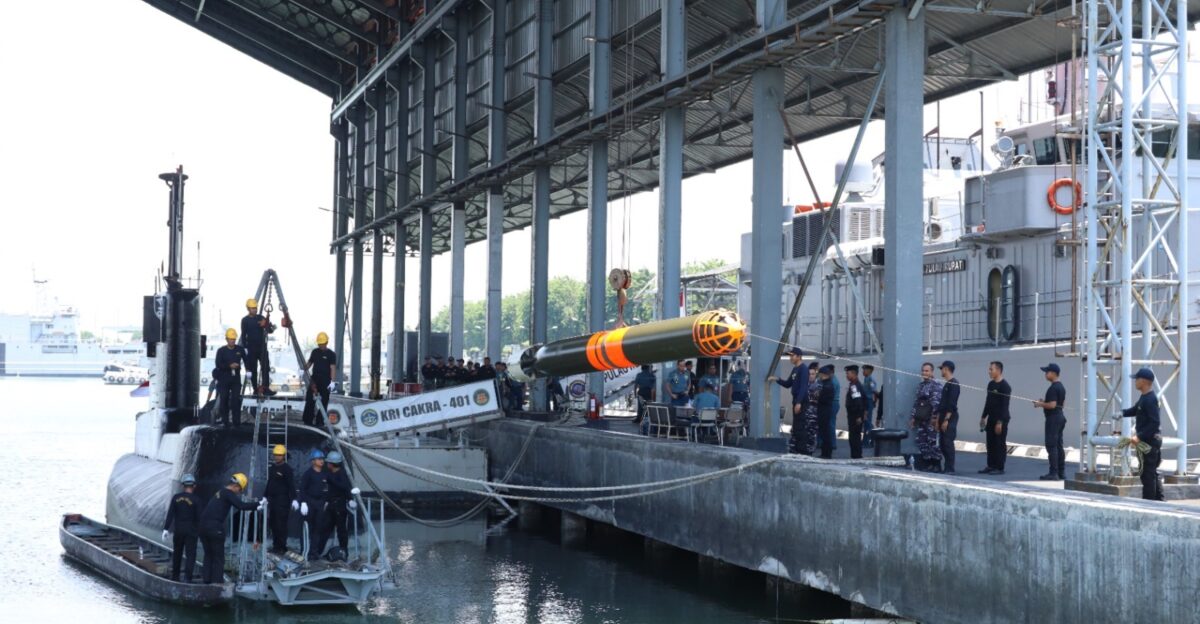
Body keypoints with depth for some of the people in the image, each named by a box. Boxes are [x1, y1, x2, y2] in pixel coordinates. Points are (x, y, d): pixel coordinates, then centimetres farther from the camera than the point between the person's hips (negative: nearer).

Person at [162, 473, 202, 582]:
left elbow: (170, 514, -5)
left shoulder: (176, 498, -2)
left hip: (178, 530, 3)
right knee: (190, 555, -2)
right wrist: (199, 531, 2)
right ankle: (187, 577, -14)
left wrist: (166, 529, -4)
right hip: (191, 531, -3)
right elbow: (199, 517, -9)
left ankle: (175, 576, 24)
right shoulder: (196, 500, -9)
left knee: (177, 553, 17)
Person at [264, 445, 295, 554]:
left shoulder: (287, 469, -8)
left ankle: (282, 547, -6)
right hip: (272, 500, 8)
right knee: (273, 524, 9)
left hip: (282, 501, -8)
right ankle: (275, 546, 15)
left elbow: (291, 486, -14)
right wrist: (265, 497, 28)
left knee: (281, 524, -9)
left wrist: (294, 499, -22)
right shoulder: (272, 468, 16)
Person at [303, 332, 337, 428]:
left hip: (325, 381, -5)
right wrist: (304, 370, 4)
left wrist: (332, 381, -20)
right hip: (314, 379, 5)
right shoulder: (315, 352, 12)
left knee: (323, 402, 1)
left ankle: (320, 421, 5)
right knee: (310, 400, 0)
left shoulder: (331, 354, -5)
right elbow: (309, 363, 21)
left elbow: (333, 368, -11)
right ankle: (308, 420, 4)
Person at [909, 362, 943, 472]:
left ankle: (936, 466, -1)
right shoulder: (920, 386, 17)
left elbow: (936, 402, -15)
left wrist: (935, 417, -21)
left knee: (933, 442, -7)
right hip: (921, 420, 8)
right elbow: (916, 402, 19)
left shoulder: (935, 386, -8)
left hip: (931, 419, -8)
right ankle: (926, 464, 15)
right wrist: (913, 417, 16)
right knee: (921, 442, 8)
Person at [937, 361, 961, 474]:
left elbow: (952, 404, -18)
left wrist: (946, 420, -22)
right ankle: (946, 467, 14)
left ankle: (950, 469, -9)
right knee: (942, 443, 9)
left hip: (950, 418, -10)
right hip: (943, 418, 10)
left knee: (948, 443, -10)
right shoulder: (946, 384, 18)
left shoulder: (953, 384, -11)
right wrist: (938, 419, 17)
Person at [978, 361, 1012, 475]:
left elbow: (1005, 406, -18)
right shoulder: (991, 384, 12)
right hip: (991, 418, 8)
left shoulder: (1005, 386, -14)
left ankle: (1000, 468, -1)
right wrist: (983, 417, 17)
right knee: (990, 443, 10)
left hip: (1000, 419, -8)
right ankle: (991, 466, 16)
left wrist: (1000, 422, -21)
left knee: (1000, 444, -4)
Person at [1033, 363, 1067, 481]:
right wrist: (1045, 402, 18)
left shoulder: (1053, 388, -18)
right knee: (1059, 445, 13)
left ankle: (1053, 473, -10)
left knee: (1051, 446, -8)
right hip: (1060, 416, 10)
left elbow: (1052, 405, -25)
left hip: (1053, 418, -10)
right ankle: (1061, 472, 15)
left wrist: (1040, 404, -9)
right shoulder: (1061, 387, 14)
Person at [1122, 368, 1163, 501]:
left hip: (1150, 441, -10)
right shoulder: (1144, 398, 12)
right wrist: (1123, 413, 7)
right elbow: (1135, 410, 26)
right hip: (1146, 440, 10)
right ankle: (1158, 500, 26)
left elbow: (1154, 423, -24)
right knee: (1151, 473, 18)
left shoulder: (1150, 400, -20)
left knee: (1147, 473, -6)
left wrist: (1139, 437, -25)